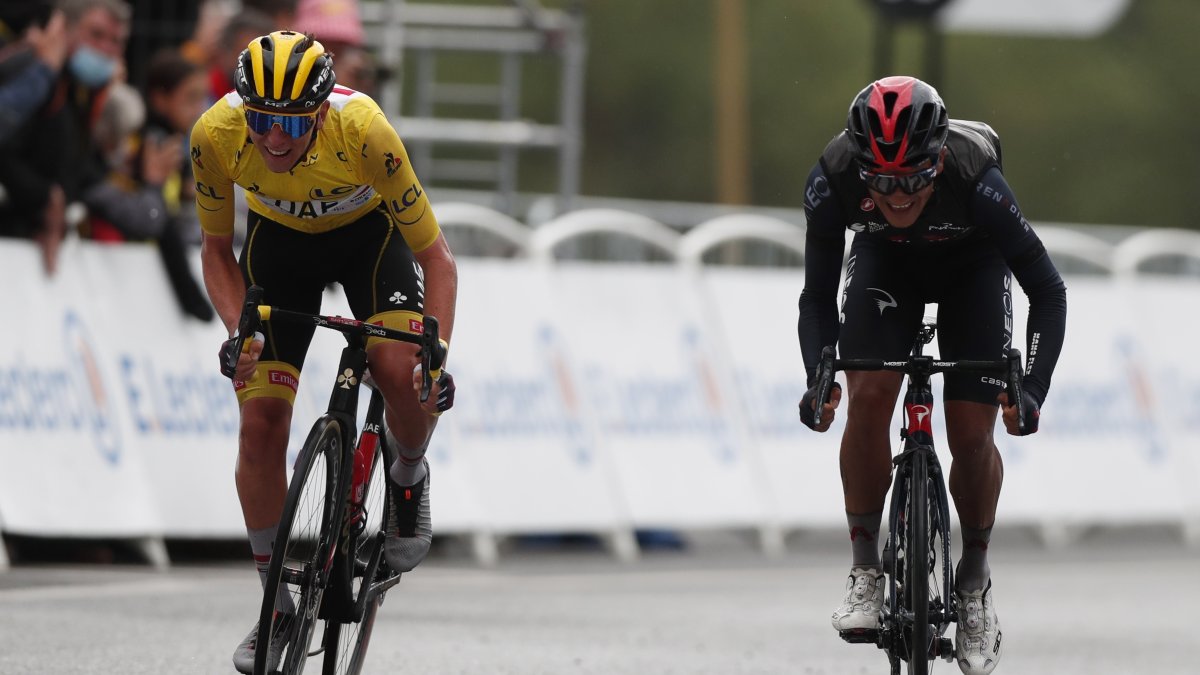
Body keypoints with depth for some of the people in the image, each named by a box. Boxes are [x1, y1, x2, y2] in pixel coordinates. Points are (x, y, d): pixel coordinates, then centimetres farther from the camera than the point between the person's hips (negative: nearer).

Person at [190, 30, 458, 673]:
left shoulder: (363, 131, -38)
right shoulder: (216, 134, -32)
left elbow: (435, 256, -26)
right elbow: (216, 249, -12)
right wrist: (238, 329, -29)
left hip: (369, 232, -2)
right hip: (280, 239, 2)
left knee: (399, 371, -28)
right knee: (261, 419, -9)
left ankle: (408, 477, 6)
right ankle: (277, 603, 7)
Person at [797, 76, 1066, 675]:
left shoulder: (975, 181, -39)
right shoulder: (833, 180, -34)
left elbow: (1048, 290, -28)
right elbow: (817, 296, -20)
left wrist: (1031, 391, -38)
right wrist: (817, 379, -36)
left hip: (972, 266, -1)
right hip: (884, 263, 1)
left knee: (971, 435, -11)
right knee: (868, 399, -22)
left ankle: (975, 581, 13)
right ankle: (864, 572, -8)